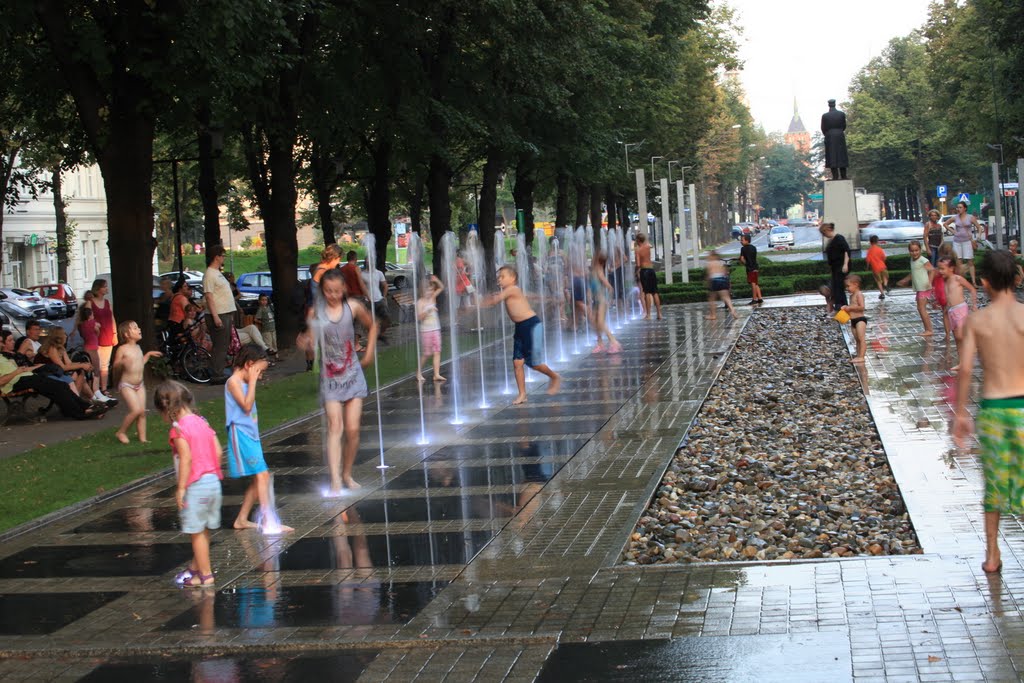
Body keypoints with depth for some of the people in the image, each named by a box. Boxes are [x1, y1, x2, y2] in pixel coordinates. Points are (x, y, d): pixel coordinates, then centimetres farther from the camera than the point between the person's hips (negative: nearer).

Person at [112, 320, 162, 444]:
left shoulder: (138, 348, 9)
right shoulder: (123, 349, -13)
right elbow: (115, 367, -13)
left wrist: (148, 355, 22)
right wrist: (121, 363, -32)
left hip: (139, 385, 7)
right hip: (127, 385, -7)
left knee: (142, 412, 4)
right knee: (136, 410, -17)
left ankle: (142, 438, 10)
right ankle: (121, 432, 1)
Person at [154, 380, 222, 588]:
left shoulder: (178, 428, -13)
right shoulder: (201, 422, 9)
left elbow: (186, 458, -21)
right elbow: (218, 451, 9)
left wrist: (181, 488, -18)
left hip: (195, 485, -8)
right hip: (213, 481, 8)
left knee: (197, 532, 3)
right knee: (203, 530, 19)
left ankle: (206, 576, 8)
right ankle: (195, 567, 33)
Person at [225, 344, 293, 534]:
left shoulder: (244, 383, 16)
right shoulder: (234, 382, -12)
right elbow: (246, 405, -21)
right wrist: (252, 381, -18)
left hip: (250, 435, 10)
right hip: (241, 434, -10)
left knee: (257, 479, 13)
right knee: (262, 475, -16)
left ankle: (241, 519, 21)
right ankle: (269, 521, -18)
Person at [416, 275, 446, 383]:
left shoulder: (432, 298, 8)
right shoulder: (420, 302, -9)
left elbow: (441, 288, 9)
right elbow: (419, 317, -16)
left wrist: (436, 281, -7)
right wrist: (427, 310, -24)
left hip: (436, 329, 6)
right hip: (425, 330, -6)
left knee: (437, 352, -2)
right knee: (425, 353, 0)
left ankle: (437, 374, -4)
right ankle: (418, 373, 16)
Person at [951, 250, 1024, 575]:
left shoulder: (975, 320, -2)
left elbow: (965, 369, -5)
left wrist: (959, 414, 5)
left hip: (991, 409, 2)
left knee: (994, 483, 17)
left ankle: (992, 555, 26)